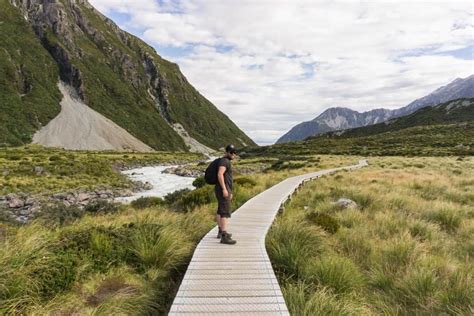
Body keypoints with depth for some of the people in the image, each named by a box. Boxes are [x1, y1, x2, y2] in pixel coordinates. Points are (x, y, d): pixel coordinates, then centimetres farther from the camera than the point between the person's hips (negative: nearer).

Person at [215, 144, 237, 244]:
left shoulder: (227, 162, 20)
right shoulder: (224, 161, -12)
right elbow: (220, 174, -26)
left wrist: (230, 192, 26)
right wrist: (224, 189, -31)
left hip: (225, 190, 11)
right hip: (223, 190, -11)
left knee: (220, 211, 20)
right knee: (226, 213, -17)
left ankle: (221, 232, 35)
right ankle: (224, 237, -22)